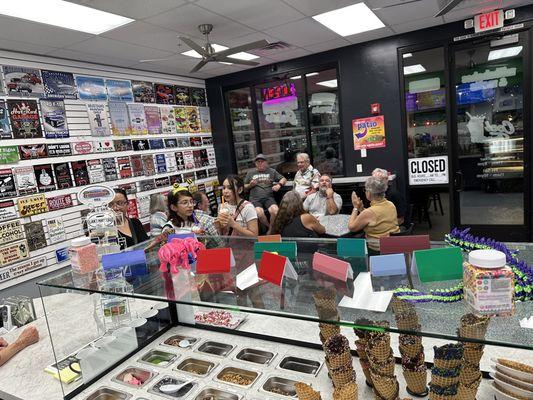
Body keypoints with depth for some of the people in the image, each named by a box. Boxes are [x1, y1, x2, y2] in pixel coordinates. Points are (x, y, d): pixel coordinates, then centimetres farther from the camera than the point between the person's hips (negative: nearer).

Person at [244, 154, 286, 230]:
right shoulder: (250, 173, 19)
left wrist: (279, 185, 0)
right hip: (255, 199, 0)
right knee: (259, 213, -32)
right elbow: (244, 187, 21)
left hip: (268, 197, 1)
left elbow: (283, 179, 20)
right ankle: (269, 228, -7)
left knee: (275, 211, -30)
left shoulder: (272, 171, 19)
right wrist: (250, 185, -1)